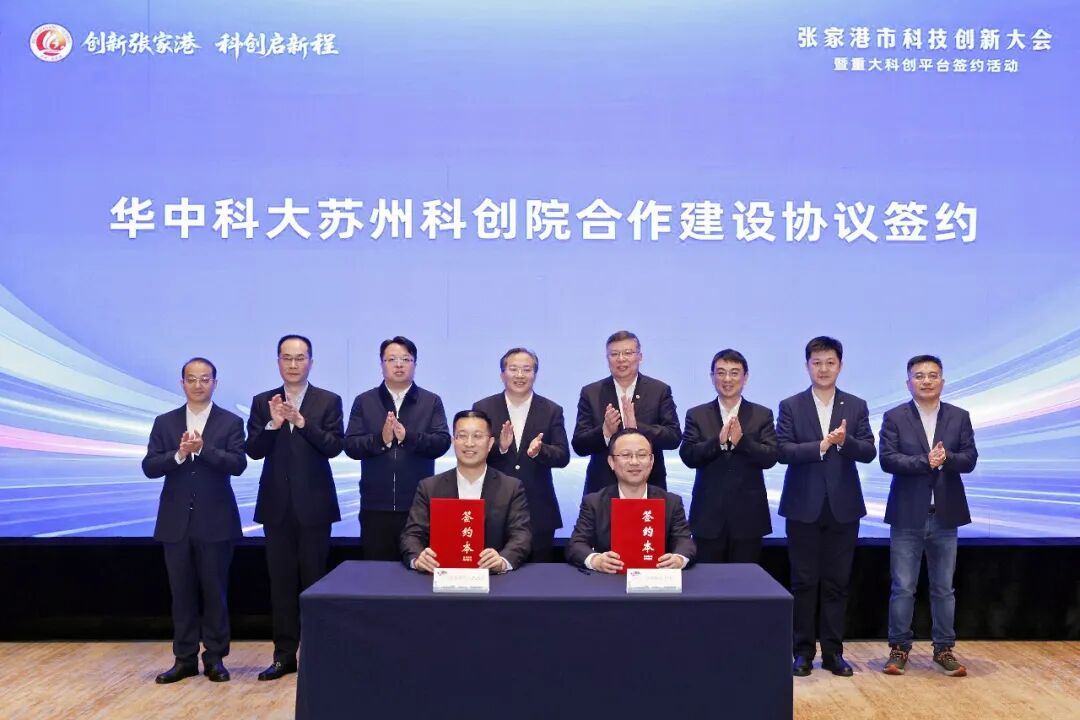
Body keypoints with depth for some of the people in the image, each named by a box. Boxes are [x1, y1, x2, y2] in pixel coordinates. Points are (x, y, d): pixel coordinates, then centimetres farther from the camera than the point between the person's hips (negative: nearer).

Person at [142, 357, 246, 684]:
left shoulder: (231, 422, 0)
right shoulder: (165, 422, 7)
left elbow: (238, 464, -13)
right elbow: (149, 467, -2)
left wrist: (203, 449, -24)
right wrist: (179, 454, -19)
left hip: (215, 522, -2)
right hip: (176, 522, 2)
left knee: (215, 591, 4)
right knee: (181, 593, 8)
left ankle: (215, 658, 15)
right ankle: (185, 659, 18)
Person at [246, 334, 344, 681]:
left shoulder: (329, 401, 1)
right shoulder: (263, 402, 7)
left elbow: (335, 447, -11)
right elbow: (253, 450, -2)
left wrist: (302, 422, -22)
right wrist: (273, 424, -19)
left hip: (314, 504, -2)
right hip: (277, 504, 2)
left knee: (314, 580, 3)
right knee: (281, 582, 8)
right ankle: (284, 654, 16)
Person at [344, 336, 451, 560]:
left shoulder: (432, 402, 6)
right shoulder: (364, 402, 8)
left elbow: (442, 442, -5)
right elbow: (350, 446, 0)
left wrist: (408, 437, -20)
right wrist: (380, 439, -18)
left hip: (419, 506, -1)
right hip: (376, 507, 1)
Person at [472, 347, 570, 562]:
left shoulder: (551, 411, 4)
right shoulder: (483, 408, 2)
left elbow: (563, 457, -3)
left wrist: (539, 451, -23)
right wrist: (499, 447, -22)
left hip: (538, 512, 1)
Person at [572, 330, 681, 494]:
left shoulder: (660, 390, 1)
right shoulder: (591, 393, 2)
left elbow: (674, 437, -7)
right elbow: (578, 446, -3)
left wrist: (637, 428, -23)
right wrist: (605, 431, -22)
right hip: (602, 488, 0)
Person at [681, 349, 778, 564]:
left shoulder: (762, 415, 5)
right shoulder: (697, 415, 5)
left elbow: (771, 457, -6)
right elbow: (687, 456, -7)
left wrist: (741, 441, -22)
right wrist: (719, 441, -22)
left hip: (748, 515, 0)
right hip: (708, 516, 0)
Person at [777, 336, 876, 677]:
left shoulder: (856, 406, 6)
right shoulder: (791, 406, 1)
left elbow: (869, 452, -3)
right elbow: (783, 450, -10)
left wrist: (845, 441, -22)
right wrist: (820, 446, -22)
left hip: (843, 507, 1)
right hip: (804, 507, -1)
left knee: (837, 583, 7)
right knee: (803, 582, 4)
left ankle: (833, 652, 17)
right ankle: (803, 651, 14)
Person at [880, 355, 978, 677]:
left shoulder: (960, 417, 6)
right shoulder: (894, 417, -1)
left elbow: (970, 459, -3)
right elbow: (887, 459, -12)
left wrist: (946, 458, -22)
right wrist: (924, 461, -24)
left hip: (945, 516, 2)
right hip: (908, 516, -2)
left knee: (943, 588, 11)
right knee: (903, 588, 4)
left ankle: (943, 649, 22)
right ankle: (899, 648, 15)